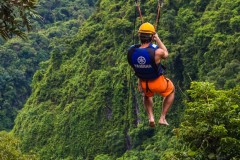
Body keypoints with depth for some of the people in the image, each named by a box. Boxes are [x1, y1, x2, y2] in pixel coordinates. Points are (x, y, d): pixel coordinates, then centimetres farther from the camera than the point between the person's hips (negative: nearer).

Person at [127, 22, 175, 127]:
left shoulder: (131, 51, -21)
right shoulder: (156, 52, -31)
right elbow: (166, 54, -5)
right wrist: (157, 39, 1)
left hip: (144, 84, 3)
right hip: (158, 83, -3)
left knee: (146, 95, 40)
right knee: (171, 91, 32)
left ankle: (150, 117, 22)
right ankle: (162, 118, 28)